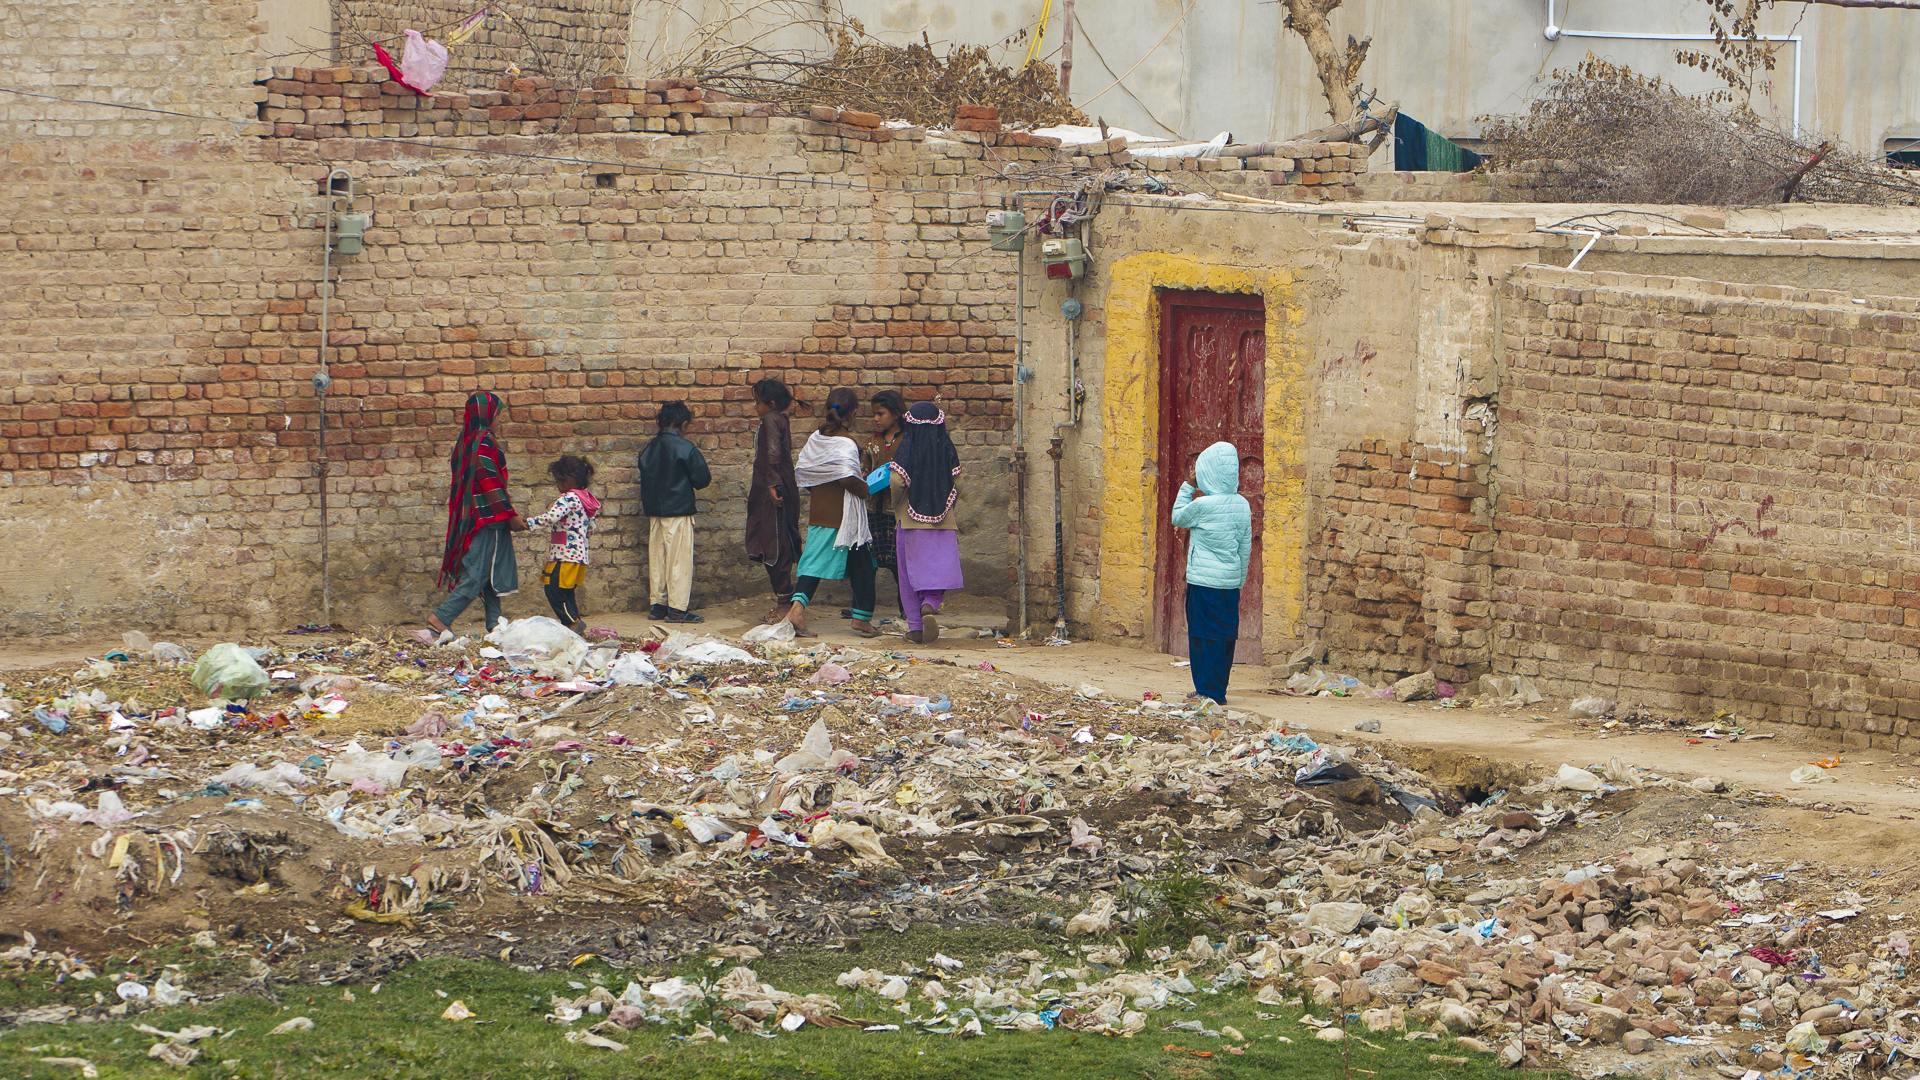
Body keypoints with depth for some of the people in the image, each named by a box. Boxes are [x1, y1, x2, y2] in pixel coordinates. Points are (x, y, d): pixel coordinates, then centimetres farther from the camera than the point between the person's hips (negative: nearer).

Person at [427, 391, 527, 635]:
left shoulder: (466, 440, 13)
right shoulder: (484, 441, -14)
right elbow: (490, 481, -20)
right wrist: (510, 514, -17)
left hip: (471, 514, 9)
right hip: (488, 514, -9)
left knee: (489, 571, 13)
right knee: (479, 572, -9)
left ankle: (495, 623, 14)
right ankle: (442, 616, -15)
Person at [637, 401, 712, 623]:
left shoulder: (649, 448, 6)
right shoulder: (685, 448, -13)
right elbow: (702, 478, -11)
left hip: (654, 511, 6)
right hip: (678, 510, -6)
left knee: (657, 558, 12)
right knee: (679, 559, -2)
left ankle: (658, 605, 16)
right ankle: (677, 608, -4)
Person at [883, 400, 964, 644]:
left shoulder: (906, 449, -7)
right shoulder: (947, 449, 0)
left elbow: (896, 481, -15)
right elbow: (957, 484, 1)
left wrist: (897, 506, 3)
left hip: (911, 520, -1)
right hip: (943, 521, 1)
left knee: (910, 573, 9)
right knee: (940, 568, 7)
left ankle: (915, 626, 8)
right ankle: (930, 606, -22)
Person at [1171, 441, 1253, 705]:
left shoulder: (1202, 505, -15)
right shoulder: (1242, 505, 4)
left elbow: (1178, 518, 4)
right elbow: (1246, 548, 10)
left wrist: (1189, 485, 6)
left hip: (1205, 581, -6)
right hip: (1231, 582, 6)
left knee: (1205, 636, 0)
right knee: (1225, 637, 11)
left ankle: (1209, 691, 1)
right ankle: (1219, 689, 18)